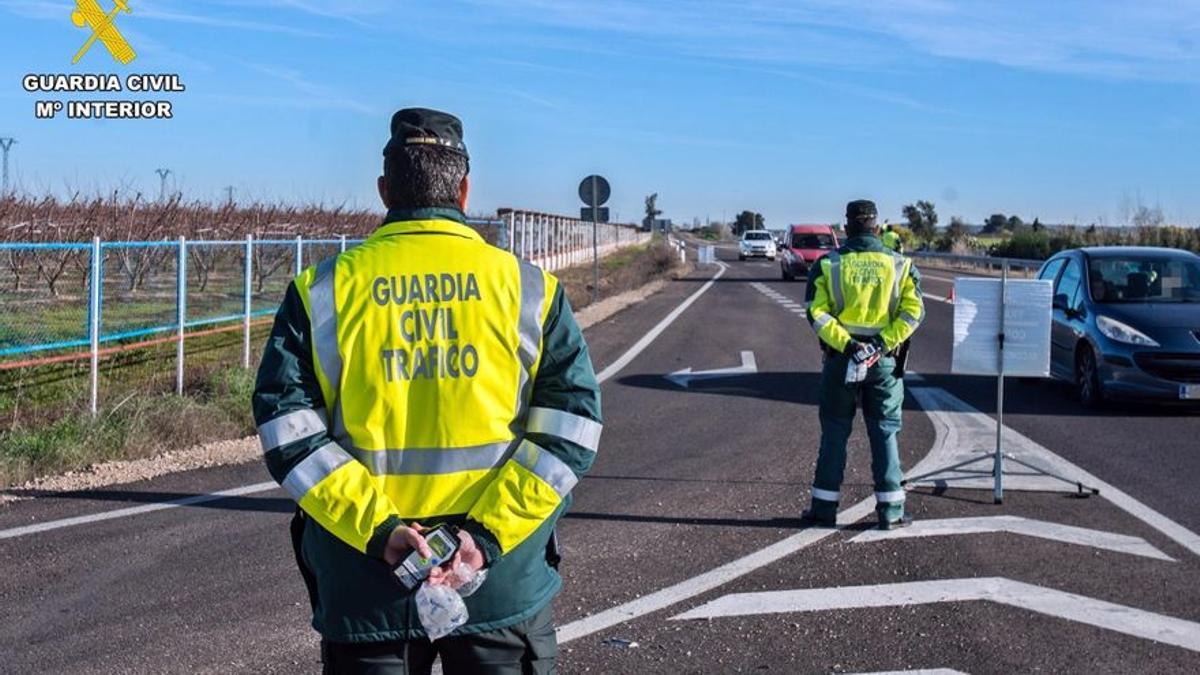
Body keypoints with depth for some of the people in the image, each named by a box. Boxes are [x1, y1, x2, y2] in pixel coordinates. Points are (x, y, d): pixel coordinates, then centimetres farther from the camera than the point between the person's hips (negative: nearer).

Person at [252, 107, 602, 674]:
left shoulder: (324, 291, 0)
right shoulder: (529, 288, 0)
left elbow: (286, 429, -8)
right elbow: (571, 426, -7)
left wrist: (378, 528, -12)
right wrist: (489, 532, -12)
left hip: (363, 580, 0)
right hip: (504, 583, 0)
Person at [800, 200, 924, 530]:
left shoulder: (828, 264, -1)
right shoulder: (899, 265, 2)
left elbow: (816, 312, -10)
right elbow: (913, 310, -8)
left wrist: (844, 343, -14)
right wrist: (885, 341, -12)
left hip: (840, 359, 0)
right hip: (883, 361, 0)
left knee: (834, 433, 8)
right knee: (885, 433, 8)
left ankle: (824, 508, 12)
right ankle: (891, 511, 10)